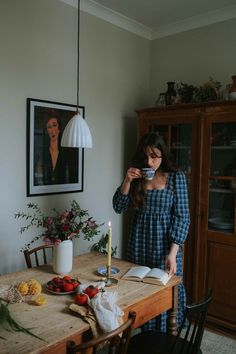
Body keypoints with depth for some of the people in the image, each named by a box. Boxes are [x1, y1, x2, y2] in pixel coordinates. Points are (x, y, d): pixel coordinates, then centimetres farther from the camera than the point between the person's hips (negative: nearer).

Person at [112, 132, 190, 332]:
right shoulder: (136, 177, 3)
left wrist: (172, 253, -18)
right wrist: (127, 181, -13)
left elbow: (182, 217, -10)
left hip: (165, 243, -3)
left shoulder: (176, 177, -7)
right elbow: (119, 207, 1)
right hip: (139, 243, 3)